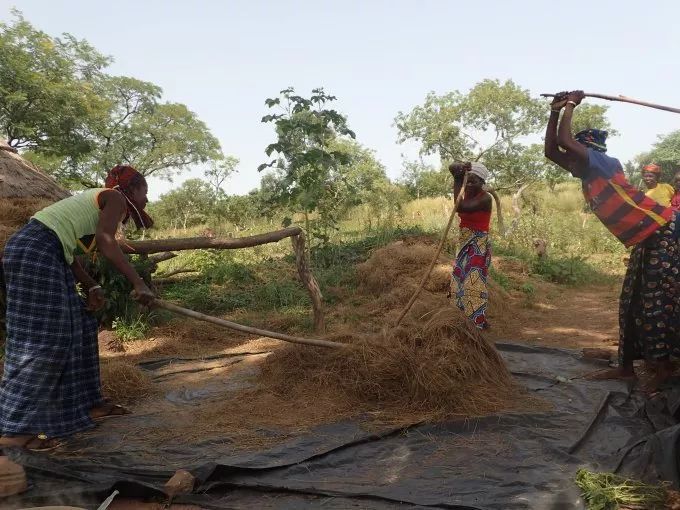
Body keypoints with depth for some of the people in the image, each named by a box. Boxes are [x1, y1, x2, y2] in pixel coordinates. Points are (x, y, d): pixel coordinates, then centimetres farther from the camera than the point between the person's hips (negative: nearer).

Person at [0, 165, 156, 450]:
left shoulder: (98, 202, 26)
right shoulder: (116, 198, 0)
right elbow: (105, 241, -19)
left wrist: (91, 288, 5)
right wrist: (138, 283, -21)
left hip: (40, 255, 10)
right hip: (35, 253, -10)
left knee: (78, 328, 14)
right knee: (41, 342, -10)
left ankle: (87, 404, 24)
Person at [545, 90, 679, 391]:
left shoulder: (604, 163, -14)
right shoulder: (586, 173, 10)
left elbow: (564, 141, -27)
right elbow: (550, 151, 12)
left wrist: (571, 104, -12)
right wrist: (555, 111, 8)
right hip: (644, 240, 10)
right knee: (631, 304, 9)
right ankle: (626, 366, 15)